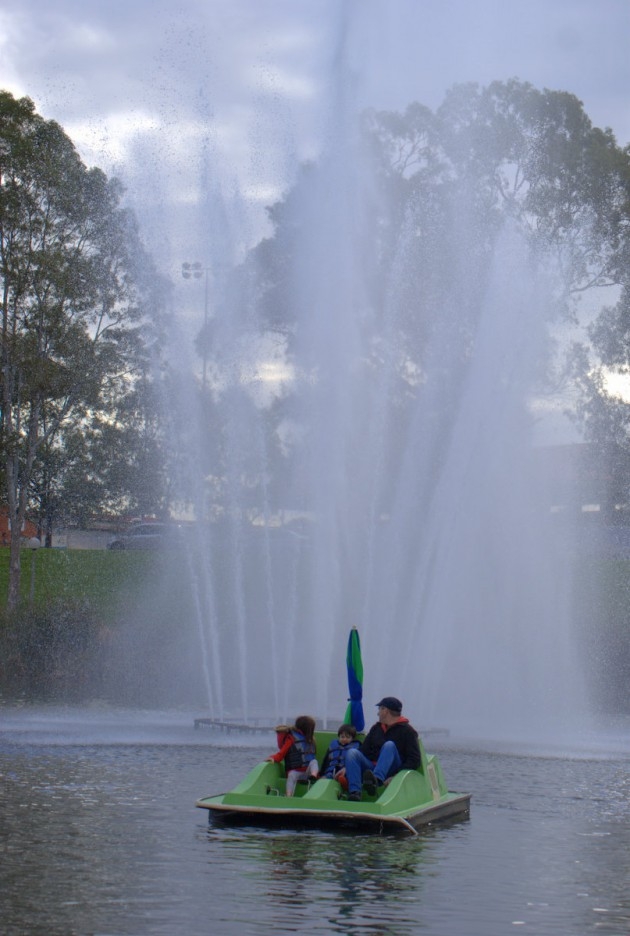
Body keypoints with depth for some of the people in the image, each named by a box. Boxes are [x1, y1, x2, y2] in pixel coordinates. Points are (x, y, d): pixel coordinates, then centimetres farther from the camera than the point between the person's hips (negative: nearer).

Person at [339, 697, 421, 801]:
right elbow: (363, 751, 17)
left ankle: (376, 780, -55)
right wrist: (347, 767, 1)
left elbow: (415, 761, -5)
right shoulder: (376, 728, 22)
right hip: (372, 768, 5)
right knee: (352, 752, -19)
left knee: (389, 745, -29)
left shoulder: (408, 731, 4)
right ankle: (354, 792, -39)